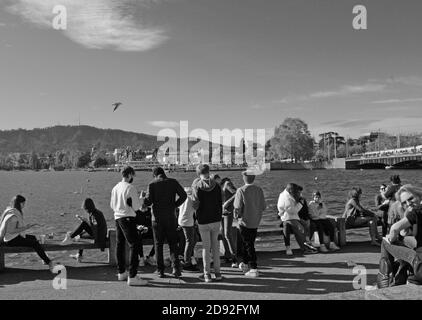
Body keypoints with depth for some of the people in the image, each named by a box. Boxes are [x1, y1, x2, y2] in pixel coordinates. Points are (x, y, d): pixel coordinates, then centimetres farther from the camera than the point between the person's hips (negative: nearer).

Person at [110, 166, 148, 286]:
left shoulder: (115, 188, 8)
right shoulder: (130, 188, -14)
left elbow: (112, 205, 17)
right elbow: (136, 206, -14)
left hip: (117, 218, 9)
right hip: (128, 218, -8)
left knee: (120, 245, 17)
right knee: (134, 245, -5)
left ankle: (121, 273, 31)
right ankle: (132, 276, -8)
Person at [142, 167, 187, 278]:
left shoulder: (152, 184, -3)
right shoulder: (173, 182, 3)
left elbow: (149, 201, -8)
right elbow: (183, 195, -5)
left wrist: (143, 203, 13)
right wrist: (174, 205, 5)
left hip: (157, 218, -1)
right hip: (171, 217, 1)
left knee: (158, 244, 9)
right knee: (173, 243, 9)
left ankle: (160, 271, 10)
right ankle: (176, 267, -5)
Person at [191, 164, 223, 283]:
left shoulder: (197, 186, -10)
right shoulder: (216, 186, -1)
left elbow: (195, 205, -8)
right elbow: (220, 203, 5)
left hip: (203, 222, -2)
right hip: (216, 220, 3)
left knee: (206, 247, 6)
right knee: (215, 246, 13)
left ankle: (207, 274, 11)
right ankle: (217, 272, 16)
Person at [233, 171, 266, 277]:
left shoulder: (241, 190, -16)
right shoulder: (259, 190, -3)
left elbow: (237, 207, -17)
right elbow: (263, 206, -1)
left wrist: (237, 216, 3)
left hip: (245, 222, -5)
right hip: (256, 222, 5)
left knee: (248, 245, 2)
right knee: (250, 243, 19)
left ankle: (254, 269, 1)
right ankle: (246, 264, 34)